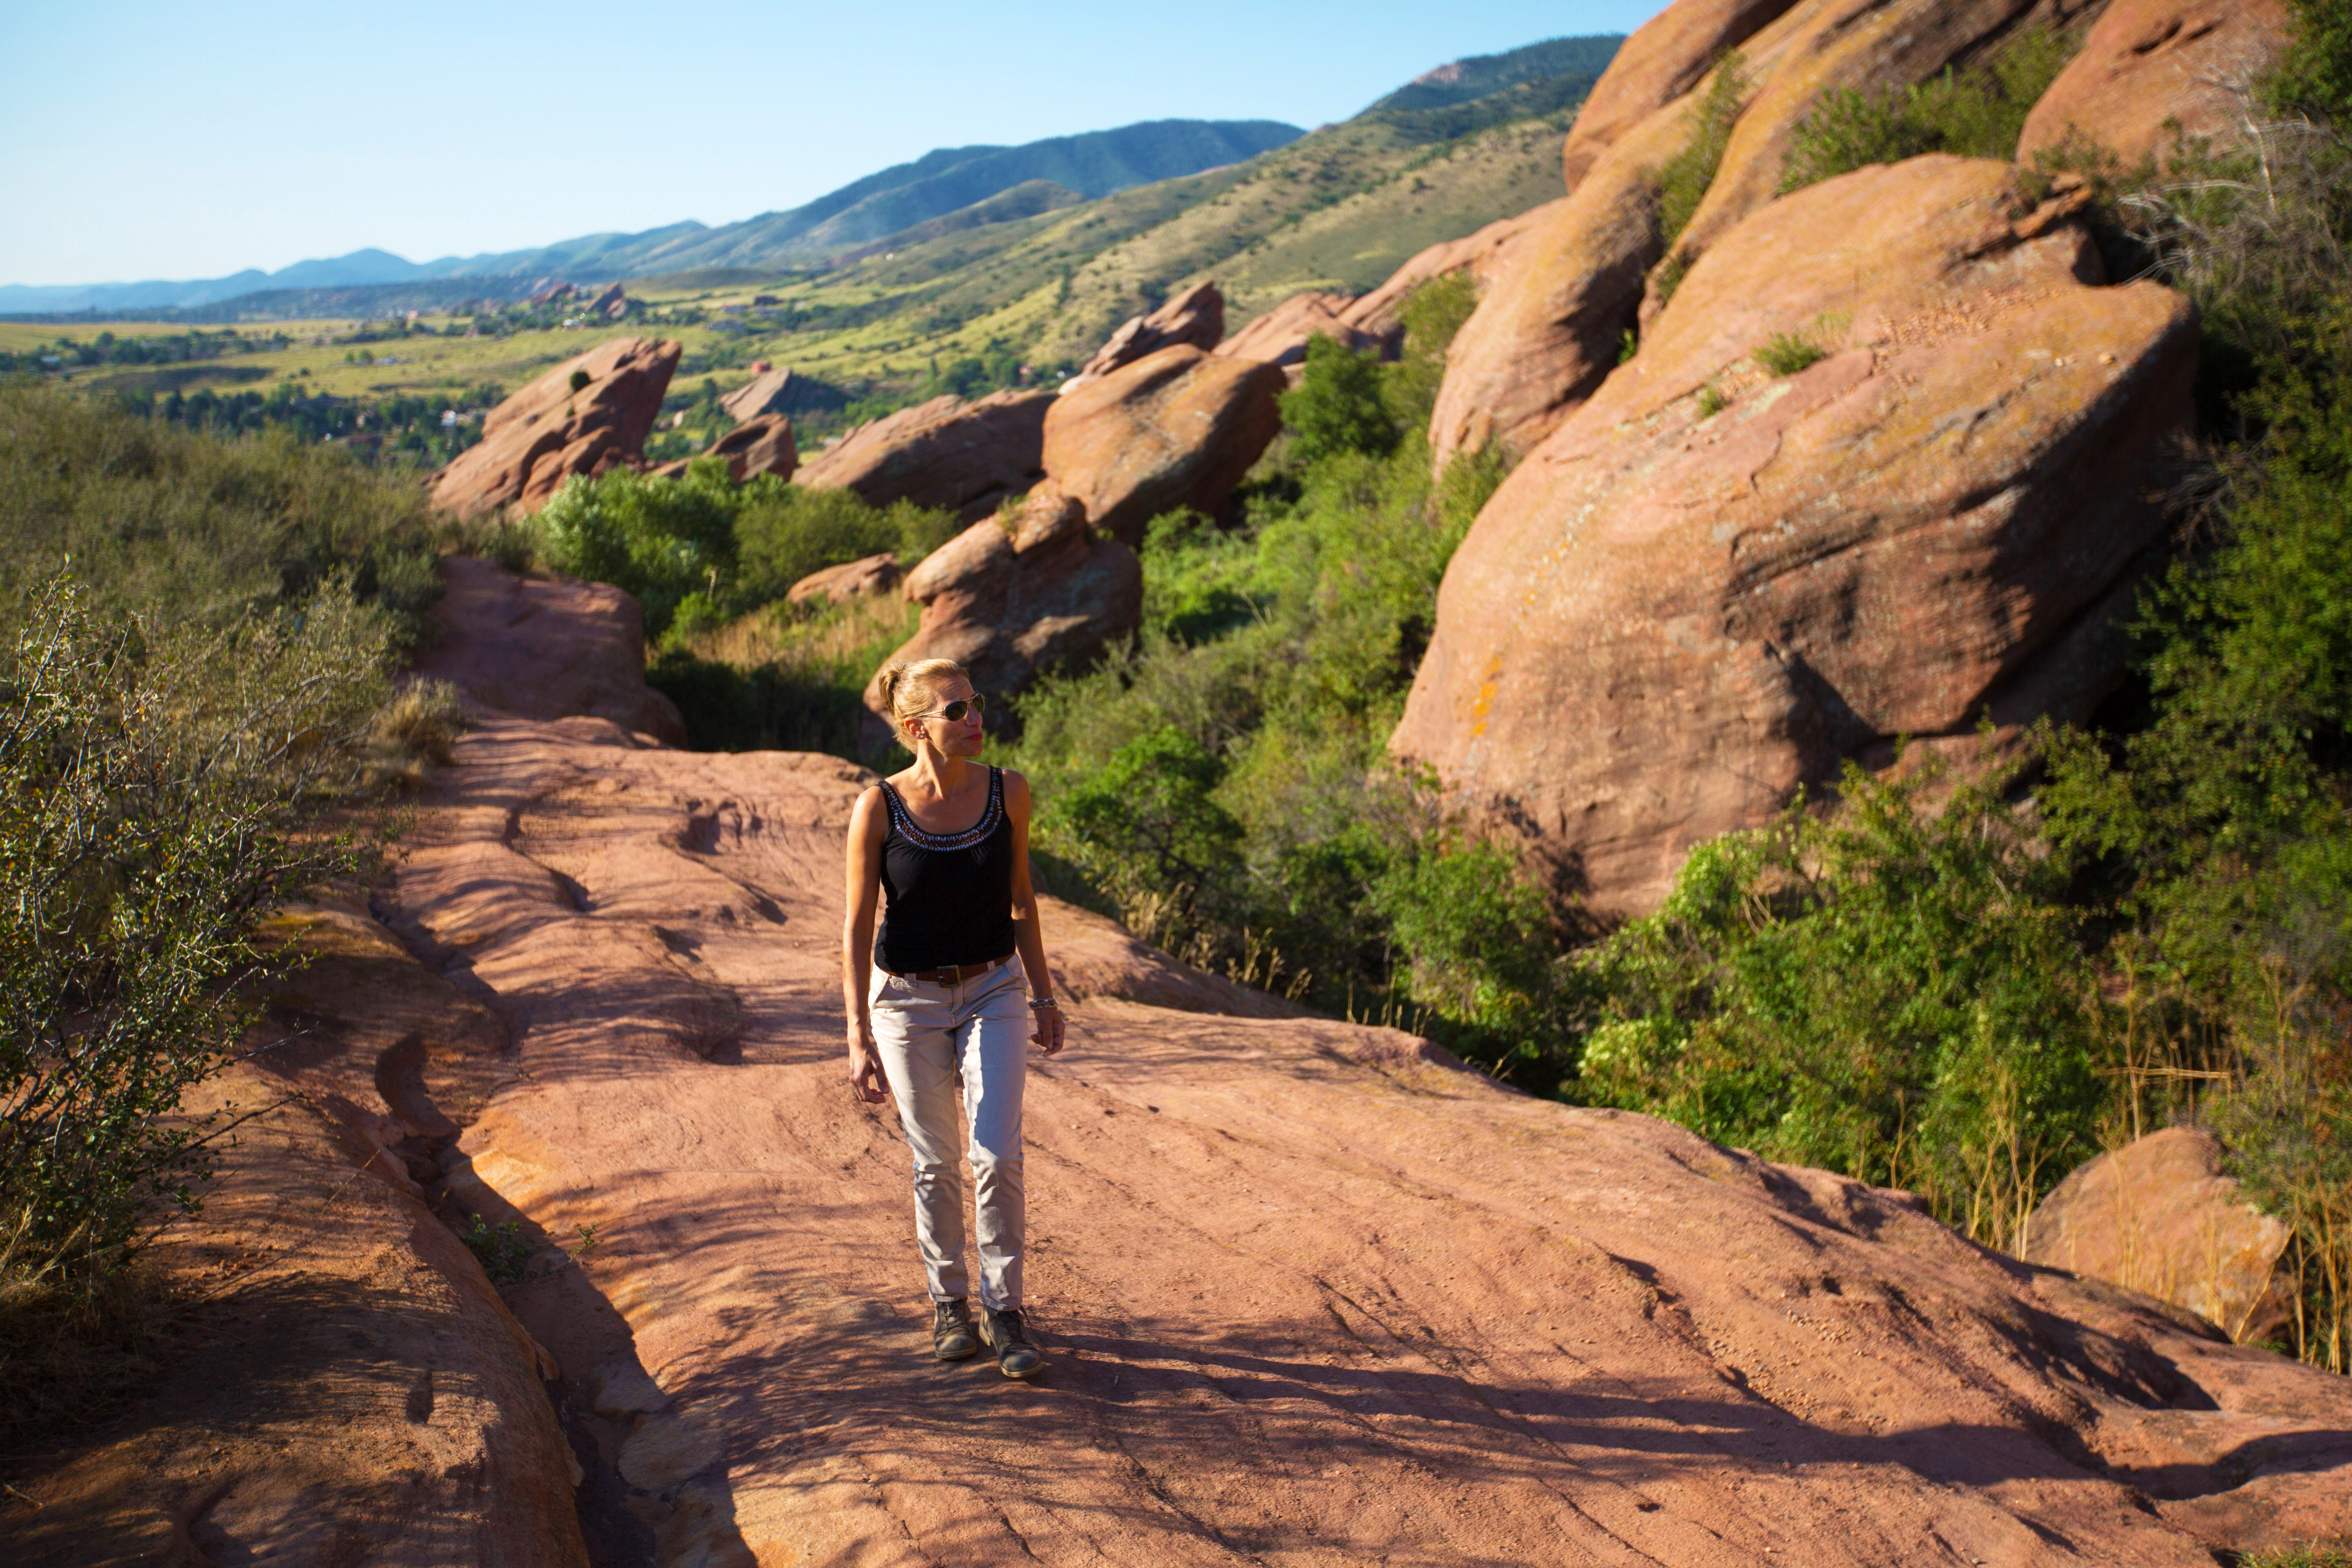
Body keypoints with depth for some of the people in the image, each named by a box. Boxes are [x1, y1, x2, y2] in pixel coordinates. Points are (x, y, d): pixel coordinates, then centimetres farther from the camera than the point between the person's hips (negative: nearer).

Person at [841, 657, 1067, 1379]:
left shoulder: (1008, 793, -8)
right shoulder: (878, 809, -15)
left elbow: (1021, 901, 5)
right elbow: (857, 927, -9)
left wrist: (1043, 997, 9)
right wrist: (858, 1039, -12)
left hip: (993, 992, 1)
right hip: (909, 999, -1)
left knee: (998, 1158, -6)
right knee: (935, 1163, 10)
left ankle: (1003, 1311, 10)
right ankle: (948, 1302, 30)